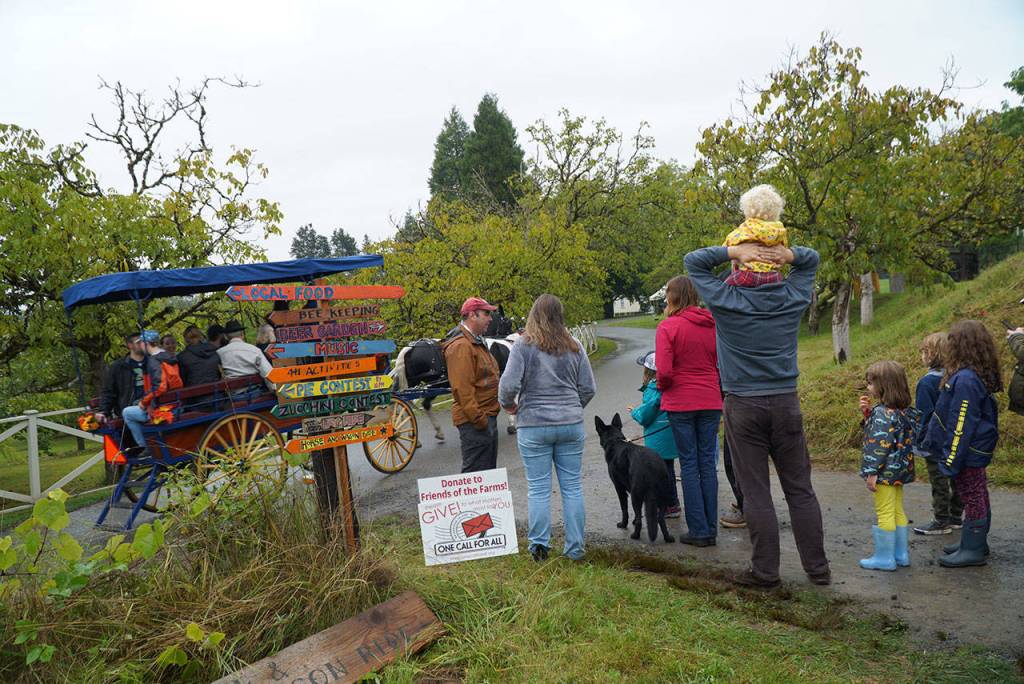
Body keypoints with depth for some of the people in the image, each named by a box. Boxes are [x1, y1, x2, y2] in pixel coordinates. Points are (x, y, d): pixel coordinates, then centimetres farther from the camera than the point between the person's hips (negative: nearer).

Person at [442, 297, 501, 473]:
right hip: (475, 421, -11)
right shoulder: (461, 346, -17)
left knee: (489, 470, 18)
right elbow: (462, 389, -24)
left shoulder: (477, 343, 18)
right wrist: (479, 419, -24)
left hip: (487, 417, 11)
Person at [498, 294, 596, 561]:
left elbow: (508, 385, -13)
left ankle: (539, 544, 10)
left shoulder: (523, 345, -7)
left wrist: (508, 404, 7)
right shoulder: (575, 347, 4)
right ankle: (575, 547, 15)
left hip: (534, 425, -3)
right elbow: (588, 388, 7)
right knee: (572, 486, 9)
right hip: (571, 424, 3)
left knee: (538, 487, 6)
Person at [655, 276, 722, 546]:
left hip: (680, 403, -4)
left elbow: (664, 372, -16)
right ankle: (711, 530, 17)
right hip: (711, 402, 4)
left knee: (689, 465, 5)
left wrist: (662, 387, 3)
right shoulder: (712, 325, 2)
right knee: (708, 463, 11)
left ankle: (698, 531, 9)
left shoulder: (668, 327, -11)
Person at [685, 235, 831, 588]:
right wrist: (787, 253, -4)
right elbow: (812, 259, 18)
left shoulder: (727, 301, -9)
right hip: (786, 403, 3)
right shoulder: (792, 298, 0)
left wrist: (734, 251, -11)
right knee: (800, 489, 11)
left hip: (743, 406, -3)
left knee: (756, 492, 4)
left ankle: (765, 571, 11)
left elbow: (693, 261, 2)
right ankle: (818, 568, 21)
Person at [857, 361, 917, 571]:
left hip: (885, 472, -9)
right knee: (897, 511, 18)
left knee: (885, 513, 0)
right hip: (900, 471, 9)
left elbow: (880, 444, -24)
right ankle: (901, 554, 27)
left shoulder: (883, 412, -21)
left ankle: (885, 558, 9)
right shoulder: (903, 410, 8)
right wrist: (868, 413, 6)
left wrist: (871, 472, -20)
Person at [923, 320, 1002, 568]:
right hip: (976, 453, 10)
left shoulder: (965, 380, -25)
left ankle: (973, 550, 12)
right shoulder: (977, 375, 7)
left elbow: (961, 425, -24)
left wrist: (951, 460, -19)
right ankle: (975, 542, 31)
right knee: (977, 496, 18)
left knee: (972, 498, 1)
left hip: (968, 453, -10)